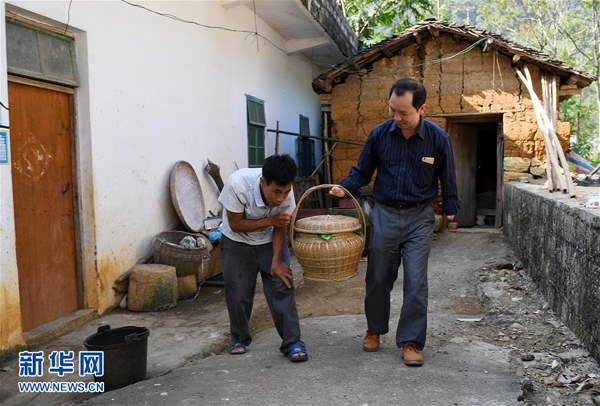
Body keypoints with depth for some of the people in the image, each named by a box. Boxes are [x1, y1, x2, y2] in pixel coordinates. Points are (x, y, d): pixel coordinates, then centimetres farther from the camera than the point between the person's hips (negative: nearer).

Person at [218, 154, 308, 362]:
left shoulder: (285, 192, -25)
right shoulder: (237, 184, -35)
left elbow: (280, 228, -11)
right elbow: (236, 224, -23)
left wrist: (277, 260, -18)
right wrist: (271, 220, -29)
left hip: (269, 241, 2)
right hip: (237, 243, -1)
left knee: (282, 286, -9)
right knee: (238, 293, 0)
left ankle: (292, 342, -1)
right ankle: (240, 339, 23)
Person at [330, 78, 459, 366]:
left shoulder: (438, 138, -8)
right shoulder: (379, 134, -5)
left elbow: (447, 179, 4)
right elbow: (362, 171, 6)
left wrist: (450, 209, 9)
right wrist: (344, 188, -11)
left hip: (419, 218, -1)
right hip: (384, 215, 2)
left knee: (416, 282, -3)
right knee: (378, 279, 10)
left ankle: (411, 342, 11)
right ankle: (374, 329, 32)